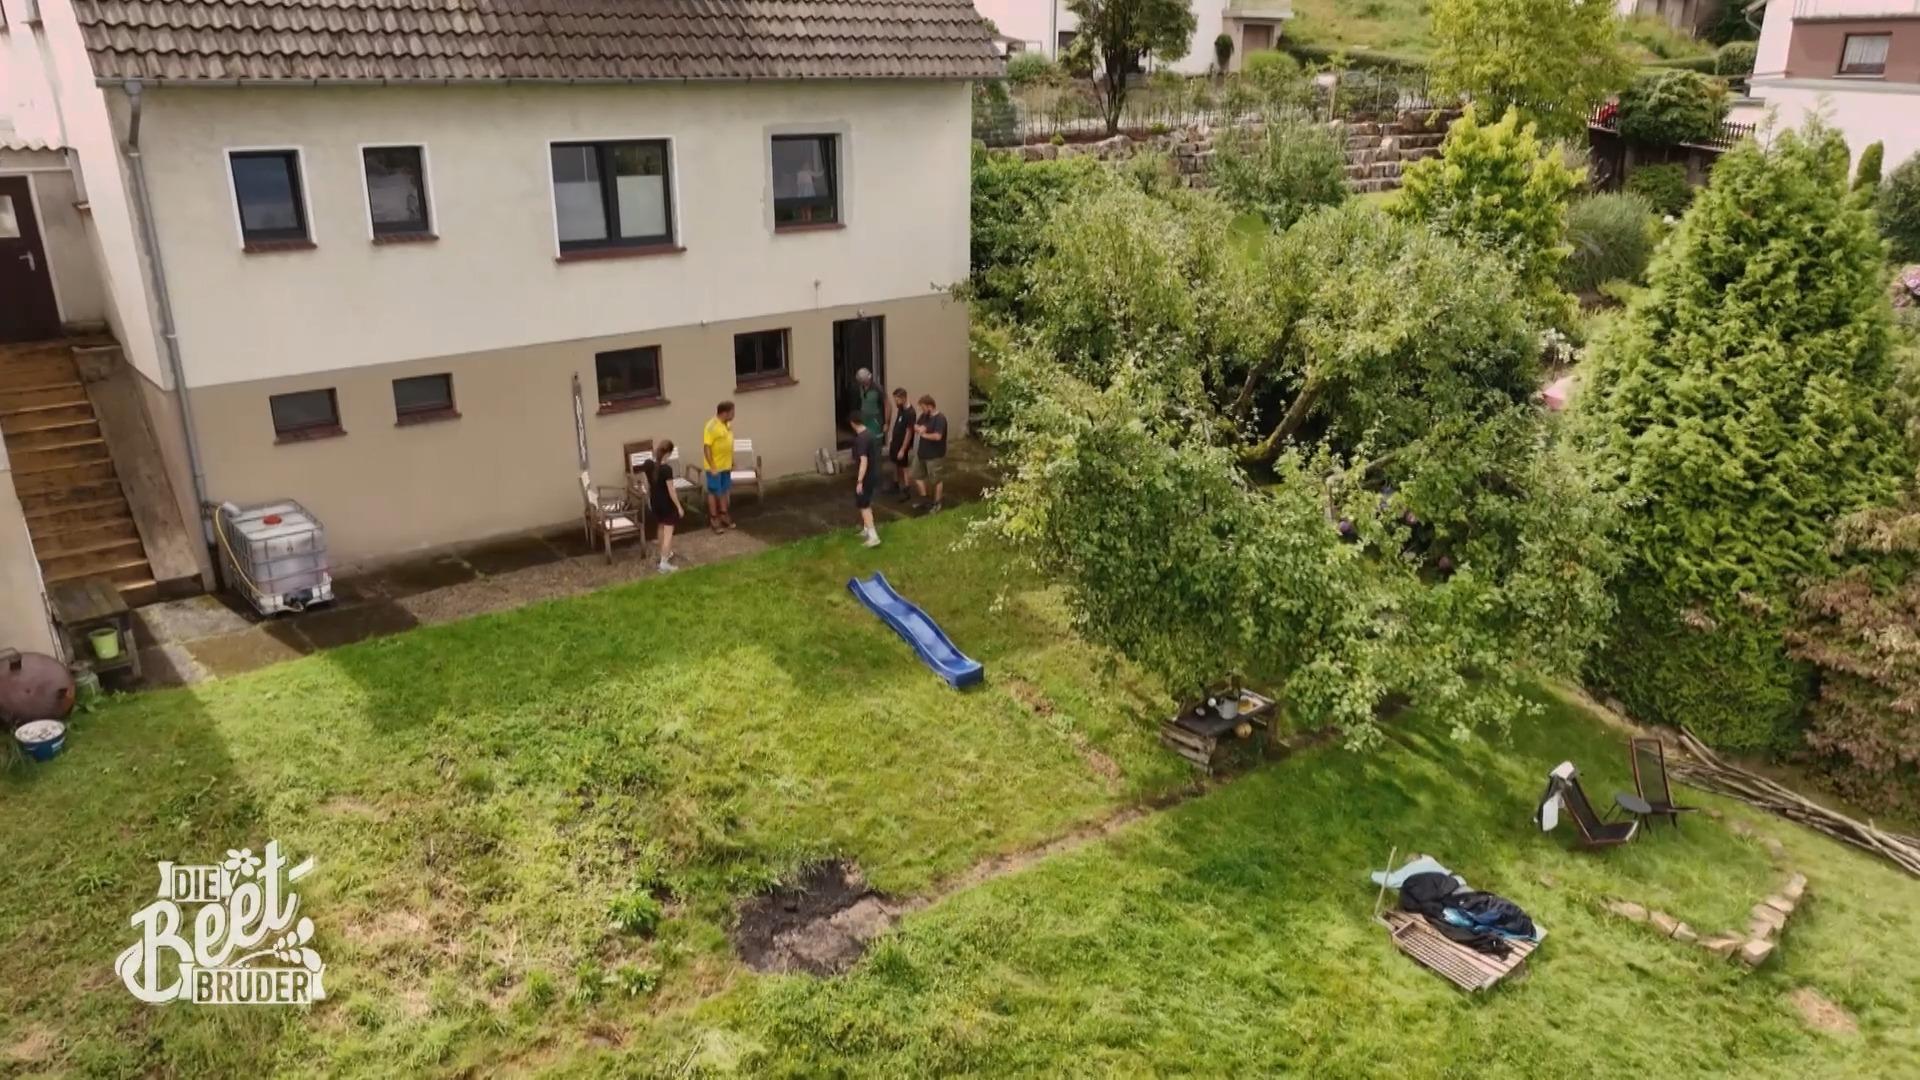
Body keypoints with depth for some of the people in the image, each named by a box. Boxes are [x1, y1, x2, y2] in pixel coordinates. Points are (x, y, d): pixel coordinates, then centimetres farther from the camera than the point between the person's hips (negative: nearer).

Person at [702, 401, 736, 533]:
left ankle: (724, 515, 29)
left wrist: (732, 462, 18)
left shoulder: (728, 425, 5)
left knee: (725, 491, 16)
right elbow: (706, 448, -21)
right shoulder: (711, 427, -21)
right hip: (715, 467, -7)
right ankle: (714, 519, 14)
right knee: (714, 492, 4)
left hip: (726, 465, 8)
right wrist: (712, 467, -22)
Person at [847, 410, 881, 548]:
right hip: (873, 473, 9)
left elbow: (864, 461, -29)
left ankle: (873, 536, -10)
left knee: (863, 506, -5)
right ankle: (866, 529, 34)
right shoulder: (869, 433, 6)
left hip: (866, 476, -9)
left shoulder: (861, 438, -24)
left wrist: (859, 481, -28)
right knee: (867, 503, 22)